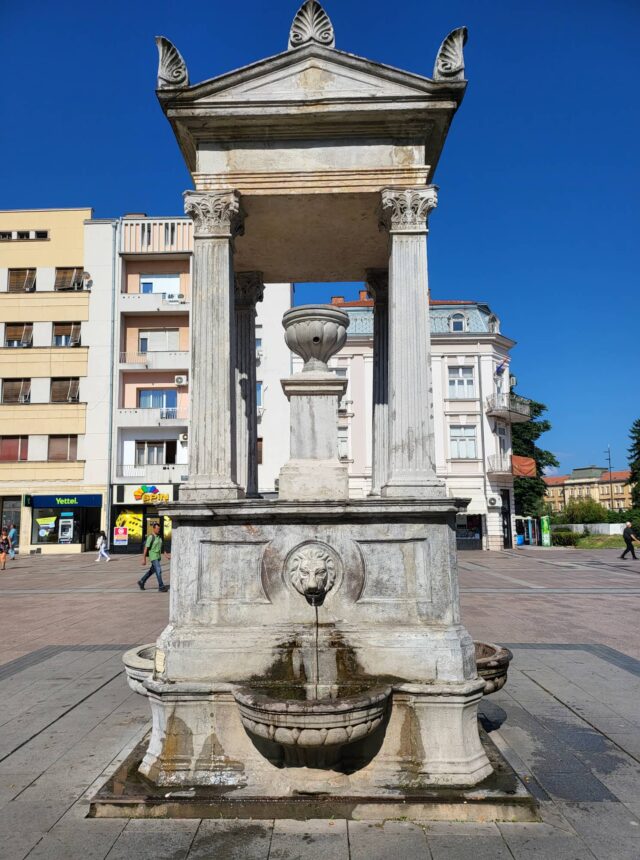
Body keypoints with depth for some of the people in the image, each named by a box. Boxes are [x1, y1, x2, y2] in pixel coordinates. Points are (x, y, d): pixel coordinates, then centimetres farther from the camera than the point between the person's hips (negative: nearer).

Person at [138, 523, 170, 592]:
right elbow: (146, 548, -14)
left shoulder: (159, 536, 9)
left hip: (158, 556, 9)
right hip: (153, 556, -9)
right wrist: (144, 559, -14)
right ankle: (161, 587, -9)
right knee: (158, 571, -13)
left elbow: (161, 546, 15)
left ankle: (141, 582, 32)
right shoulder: (150, 537, -16)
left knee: (152, 571, 17)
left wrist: (166, 554, 7)